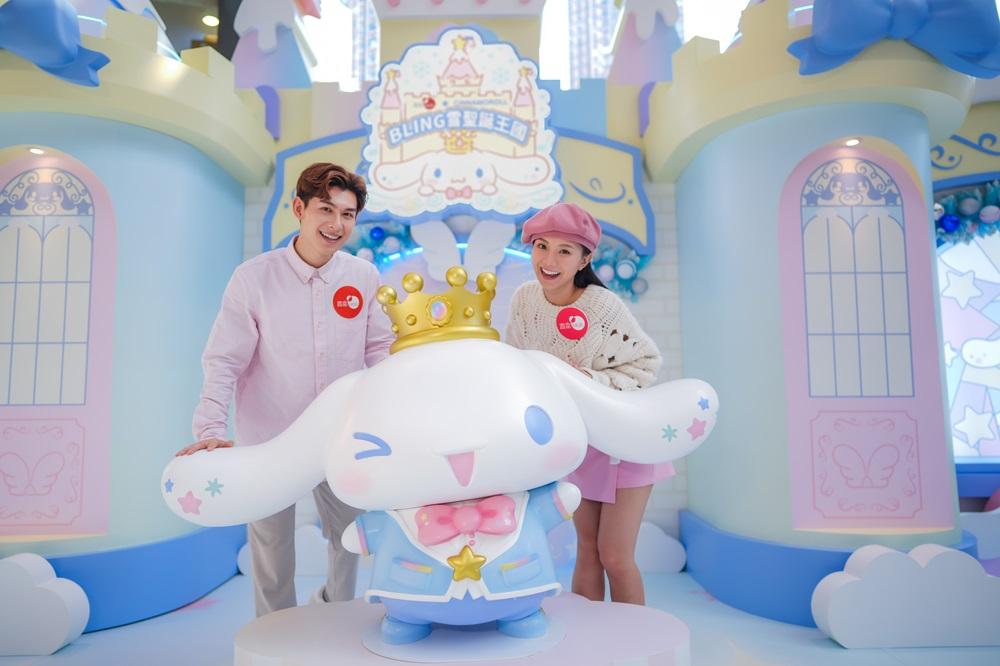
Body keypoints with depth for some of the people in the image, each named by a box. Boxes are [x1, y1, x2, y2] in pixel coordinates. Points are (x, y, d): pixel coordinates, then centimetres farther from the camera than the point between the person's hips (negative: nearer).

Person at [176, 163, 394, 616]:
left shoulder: (364, 278, -5)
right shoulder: (253, 278, -13)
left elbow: (381, 350, 2)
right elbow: (223, 361, -12)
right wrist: (211, 431, -23)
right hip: (269, 438, -2)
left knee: (347, 536, 19)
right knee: (272, 553, 14)